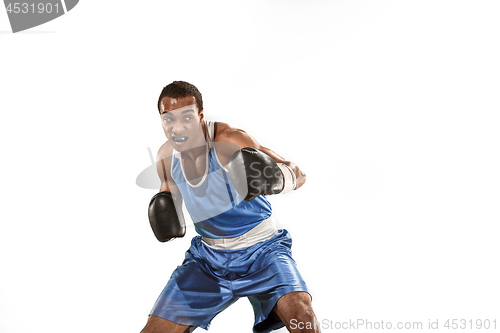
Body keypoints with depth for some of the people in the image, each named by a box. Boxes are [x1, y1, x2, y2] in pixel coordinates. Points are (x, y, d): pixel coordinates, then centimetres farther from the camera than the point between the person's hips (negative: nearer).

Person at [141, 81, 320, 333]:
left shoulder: (229, 141, -23)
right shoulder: (165, 156, -5)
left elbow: (298, 174, -20)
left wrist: (278, 179, -44)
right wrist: (165, 206, -6)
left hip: (260, 249, -4)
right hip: (208, 255, 5)